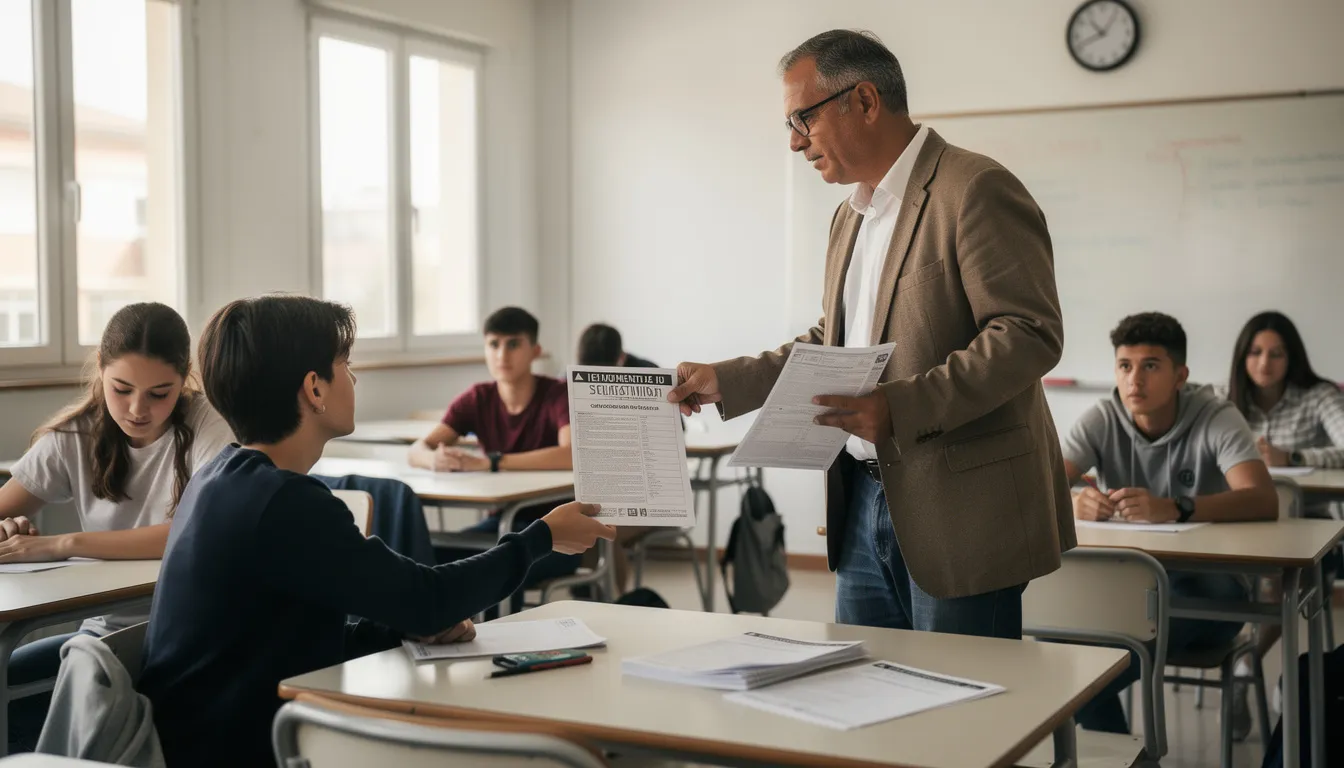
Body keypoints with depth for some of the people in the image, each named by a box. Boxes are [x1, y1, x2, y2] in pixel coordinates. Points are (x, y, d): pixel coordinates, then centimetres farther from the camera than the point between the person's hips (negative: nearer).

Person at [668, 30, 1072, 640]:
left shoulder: (975, 190, -12)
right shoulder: (850, 217, 18)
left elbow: (1030, 334, -19)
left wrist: (901, 407, -27)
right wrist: (726, 382, 13)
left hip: (959, 513, -8)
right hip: (863, 503, 9)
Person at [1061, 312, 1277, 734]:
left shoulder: (1217, 419, -12)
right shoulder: (1101, 420, -3)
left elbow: (1264, 500, -28)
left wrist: (1173, 509, -45)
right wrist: (1073, 502, -39)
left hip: (1204, 586, -4)